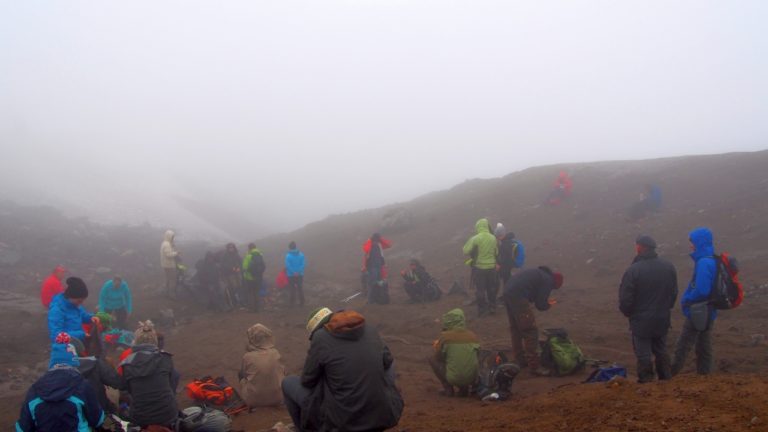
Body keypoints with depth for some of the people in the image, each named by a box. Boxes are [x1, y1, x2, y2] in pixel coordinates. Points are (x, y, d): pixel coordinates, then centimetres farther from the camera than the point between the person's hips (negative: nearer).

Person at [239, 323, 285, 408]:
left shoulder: (247, 357, -13)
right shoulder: (275, 353, -8)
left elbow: (241, 375, 6)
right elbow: (283, 372, 6)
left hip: (253, 400, -1)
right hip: (276, 399, 1)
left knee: (242, 378, 25)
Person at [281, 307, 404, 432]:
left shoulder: (320, 337, -9)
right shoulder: (371, 331, 2)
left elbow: (307, 380, 1)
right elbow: (386, 361, 20)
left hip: (343, 421, -3)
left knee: (288, 383, 16)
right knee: (389, 364, 32)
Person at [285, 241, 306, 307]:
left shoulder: (288, 256, -16)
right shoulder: (301, 254, -4)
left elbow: (288, 266, -20)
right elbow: (303, 264, -9)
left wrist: (293, 272, -14)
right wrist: (298, 272, -13)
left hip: (291, 275, -3)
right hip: (300, 275, 3)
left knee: (292, 289, 10)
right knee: (300, 289, 15)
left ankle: (292, 303, 15)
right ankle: (301, 302, 21)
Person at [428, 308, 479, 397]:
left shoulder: (445, 336, -6)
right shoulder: (473, 335, 6)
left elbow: (438, 358, 2)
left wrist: (437, 346, 24)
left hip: (453, 379, -4)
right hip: (472, 379, 4)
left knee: (432, 359, 17)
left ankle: (448, 388, 12)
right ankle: (464, 388, 19)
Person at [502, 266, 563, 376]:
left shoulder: (540, 273, 26)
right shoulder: (548, 280, 0)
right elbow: (540, 305, -2)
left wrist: (544, 302, 24)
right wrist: (548, 305, 19)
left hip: (508, 292, 10)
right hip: (518, 296, -10)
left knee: (516, 329, 21)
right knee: (530, 331, -3)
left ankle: (520, 360, 31)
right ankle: (534, 366, 0)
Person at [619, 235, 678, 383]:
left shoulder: (633, 270, -21)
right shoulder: (668, 267, -1)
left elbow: (625, 298, -16)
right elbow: (674, 292, 9)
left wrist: (627, 312, 3)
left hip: (641, 321, -6)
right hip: (662, 320, 6)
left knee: (643, 354, 4)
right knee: (661, 351, 19)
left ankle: (646, 381, 9)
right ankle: (666, 380, 26)